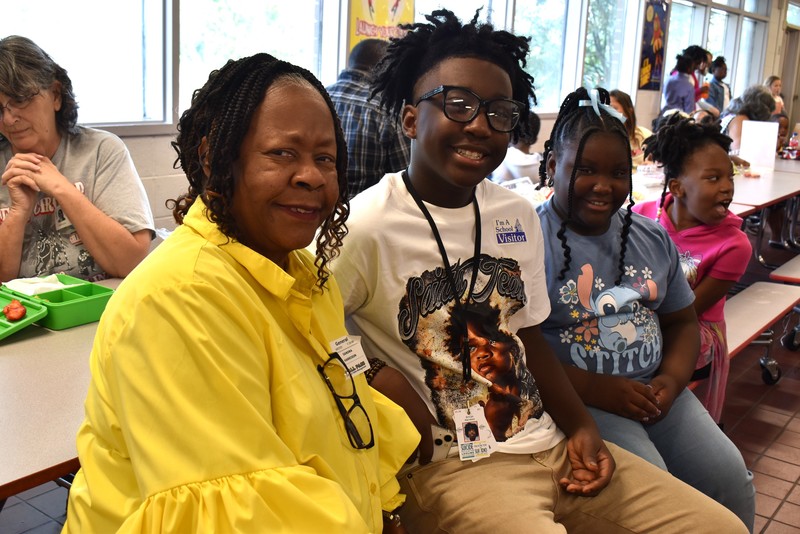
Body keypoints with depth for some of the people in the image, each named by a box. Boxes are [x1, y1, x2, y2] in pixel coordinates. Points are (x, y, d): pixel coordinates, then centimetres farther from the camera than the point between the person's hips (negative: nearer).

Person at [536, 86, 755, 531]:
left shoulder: (652, 237, 11)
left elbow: (682, 323, 17)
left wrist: (672, 380, -3)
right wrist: (597, 390, -20)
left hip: (654, 391, 6)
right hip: (577, 398, -6)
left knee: (731, 476, -7)